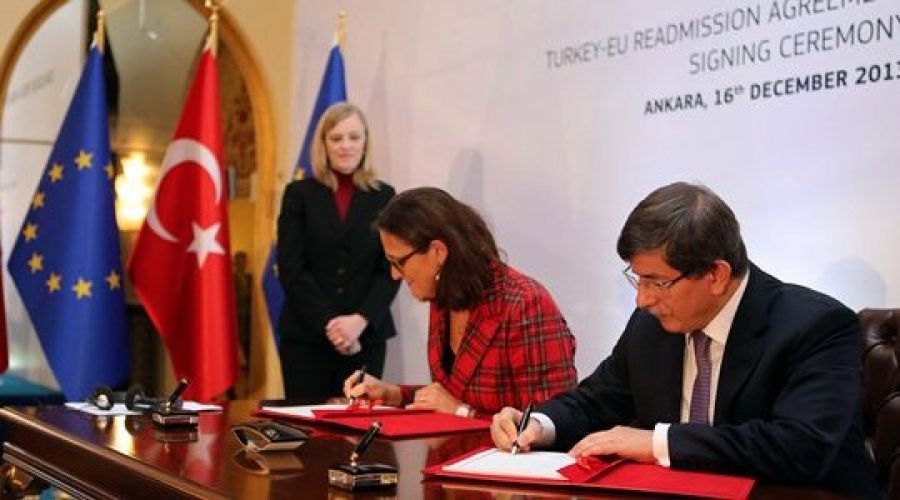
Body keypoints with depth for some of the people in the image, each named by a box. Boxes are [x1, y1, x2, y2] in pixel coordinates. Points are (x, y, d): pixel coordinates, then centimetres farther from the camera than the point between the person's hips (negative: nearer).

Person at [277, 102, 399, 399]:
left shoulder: (383, 196, 8)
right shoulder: (299, 194, 5)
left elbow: (391, 269, 3)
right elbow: (290, 269, -2)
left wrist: (360, 320, -12)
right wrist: (329, 323, -11)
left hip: (367, 337, 1)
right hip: (305, 336, 0)